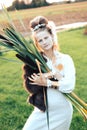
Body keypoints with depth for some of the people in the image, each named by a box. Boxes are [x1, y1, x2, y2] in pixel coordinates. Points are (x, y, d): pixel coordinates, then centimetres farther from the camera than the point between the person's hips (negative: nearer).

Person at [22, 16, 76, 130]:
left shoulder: (66, 59, -6)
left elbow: (69, 86, -16)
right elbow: (30, 86, -15)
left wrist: (47, 83, -17)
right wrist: (53, 74, -20)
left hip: (62, 111, 0)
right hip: (42, 111, 1)